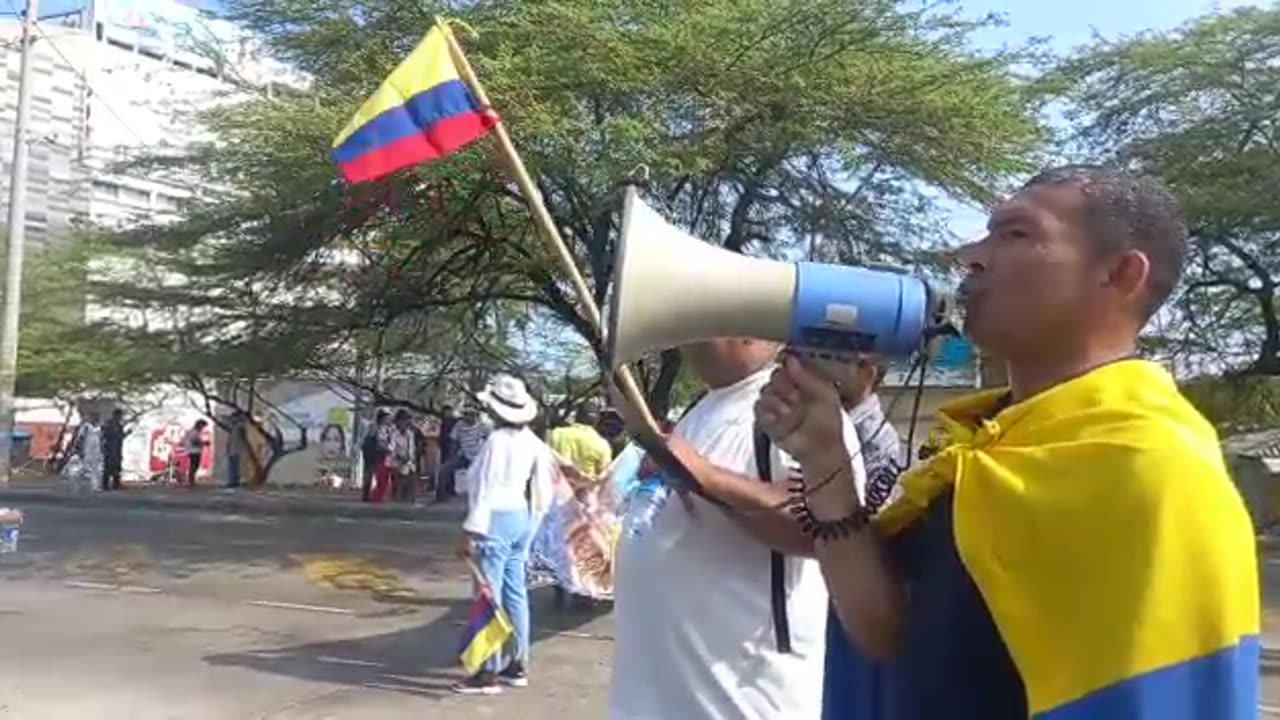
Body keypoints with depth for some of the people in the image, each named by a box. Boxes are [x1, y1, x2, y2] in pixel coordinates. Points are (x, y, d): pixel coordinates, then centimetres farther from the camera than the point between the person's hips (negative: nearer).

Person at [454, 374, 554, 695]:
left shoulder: (497, 440, -17)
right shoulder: (531, 441, 8)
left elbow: (485, 489, -19)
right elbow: (540, 485, 11)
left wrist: (471, 530, -16)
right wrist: (532, 524, 18)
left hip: (497, 519, -9)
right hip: (521, 517, 9)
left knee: (490, 595, -4)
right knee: (515, 593, 14)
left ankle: (490, 672, -2)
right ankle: (518, 665, 21)